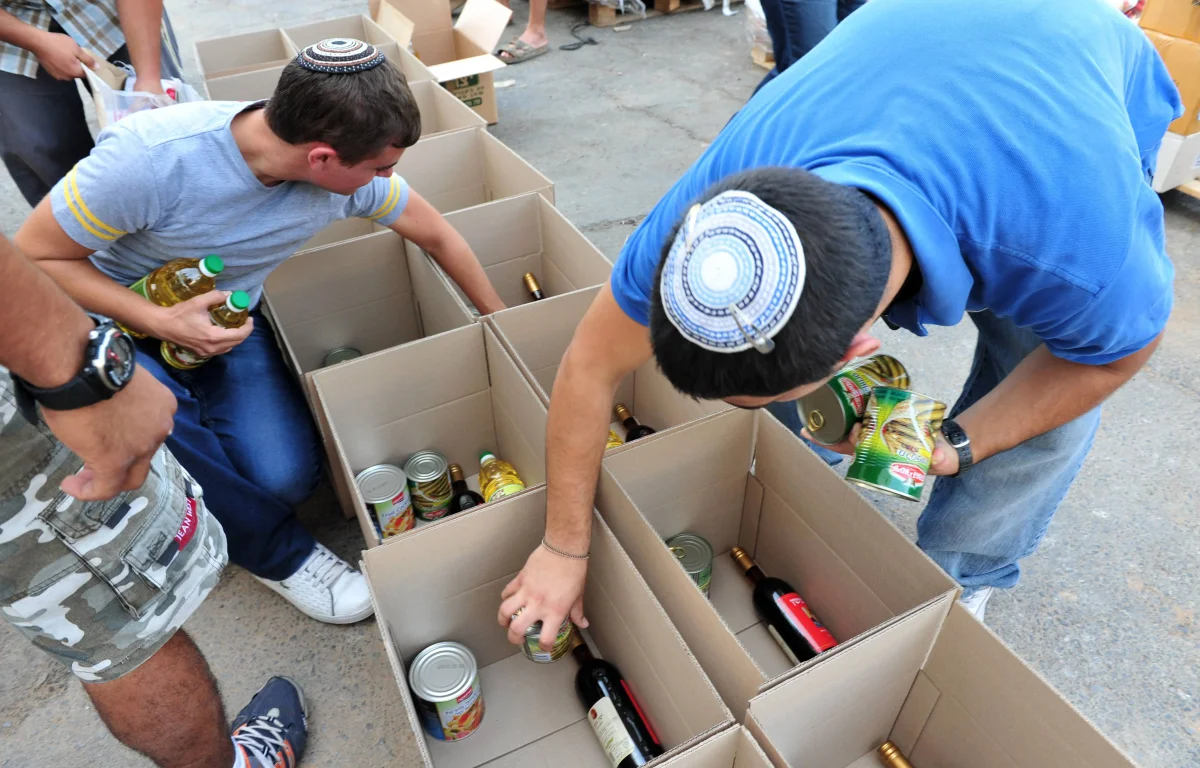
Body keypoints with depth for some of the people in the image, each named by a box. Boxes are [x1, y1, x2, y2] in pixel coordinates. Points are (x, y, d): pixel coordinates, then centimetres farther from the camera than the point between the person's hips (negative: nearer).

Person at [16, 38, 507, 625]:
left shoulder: (351, 174, -20)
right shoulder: (152, 157, -34)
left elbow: (436, 235, -3)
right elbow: (31, 256, -19)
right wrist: (162, 323, -31)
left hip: (228, 322, 3)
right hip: (117, 317, -3)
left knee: (285, 478, -17)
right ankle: (277, 552, -11)